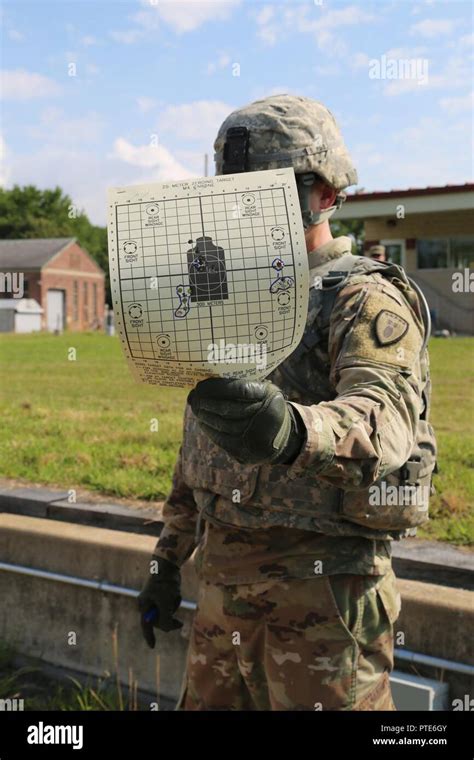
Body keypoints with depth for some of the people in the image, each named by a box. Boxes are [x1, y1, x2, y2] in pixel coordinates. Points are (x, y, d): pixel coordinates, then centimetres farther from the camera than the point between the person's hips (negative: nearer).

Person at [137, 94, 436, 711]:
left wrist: (292, 431, -52)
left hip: (321, 594, -7)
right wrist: (167, 561, 19)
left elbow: (386, 419, -32)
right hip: (223, 584, 7)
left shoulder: (367, 301, -11)